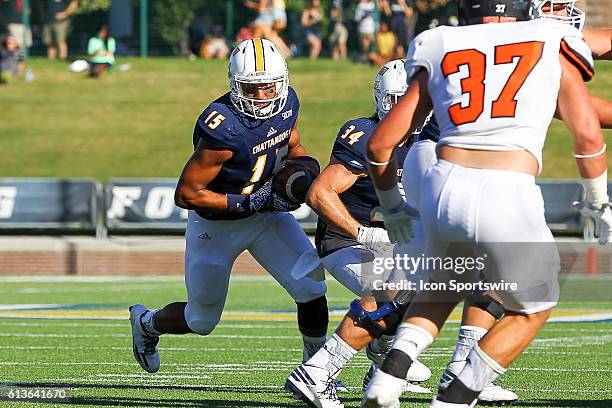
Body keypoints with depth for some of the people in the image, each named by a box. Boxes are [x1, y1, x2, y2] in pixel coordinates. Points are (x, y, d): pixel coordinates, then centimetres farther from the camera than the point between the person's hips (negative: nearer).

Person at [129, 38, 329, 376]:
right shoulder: (224, 130, -34)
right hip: (217, 225, -5)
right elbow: (185, 194, -28)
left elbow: (293, 148, 11)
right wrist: (250, 202, -29)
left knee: (311, 286, -12)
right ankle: (147, 323, 44)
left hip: (266, 212, 5)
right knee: (201, 321, 12)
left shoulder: (287, 103, -12)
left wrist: (305, 165, -13)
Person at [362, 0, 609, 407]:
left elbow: (380, 144, 18)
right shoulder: (553, 49, 13)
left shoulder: (440, 55, 18)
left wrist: (392, 206, 34)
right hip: (508, 199, -3)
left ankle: (389, 374, 11)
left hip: (444, 190, 3)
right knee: (533, 309, 23)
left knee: (446, 285, 33)